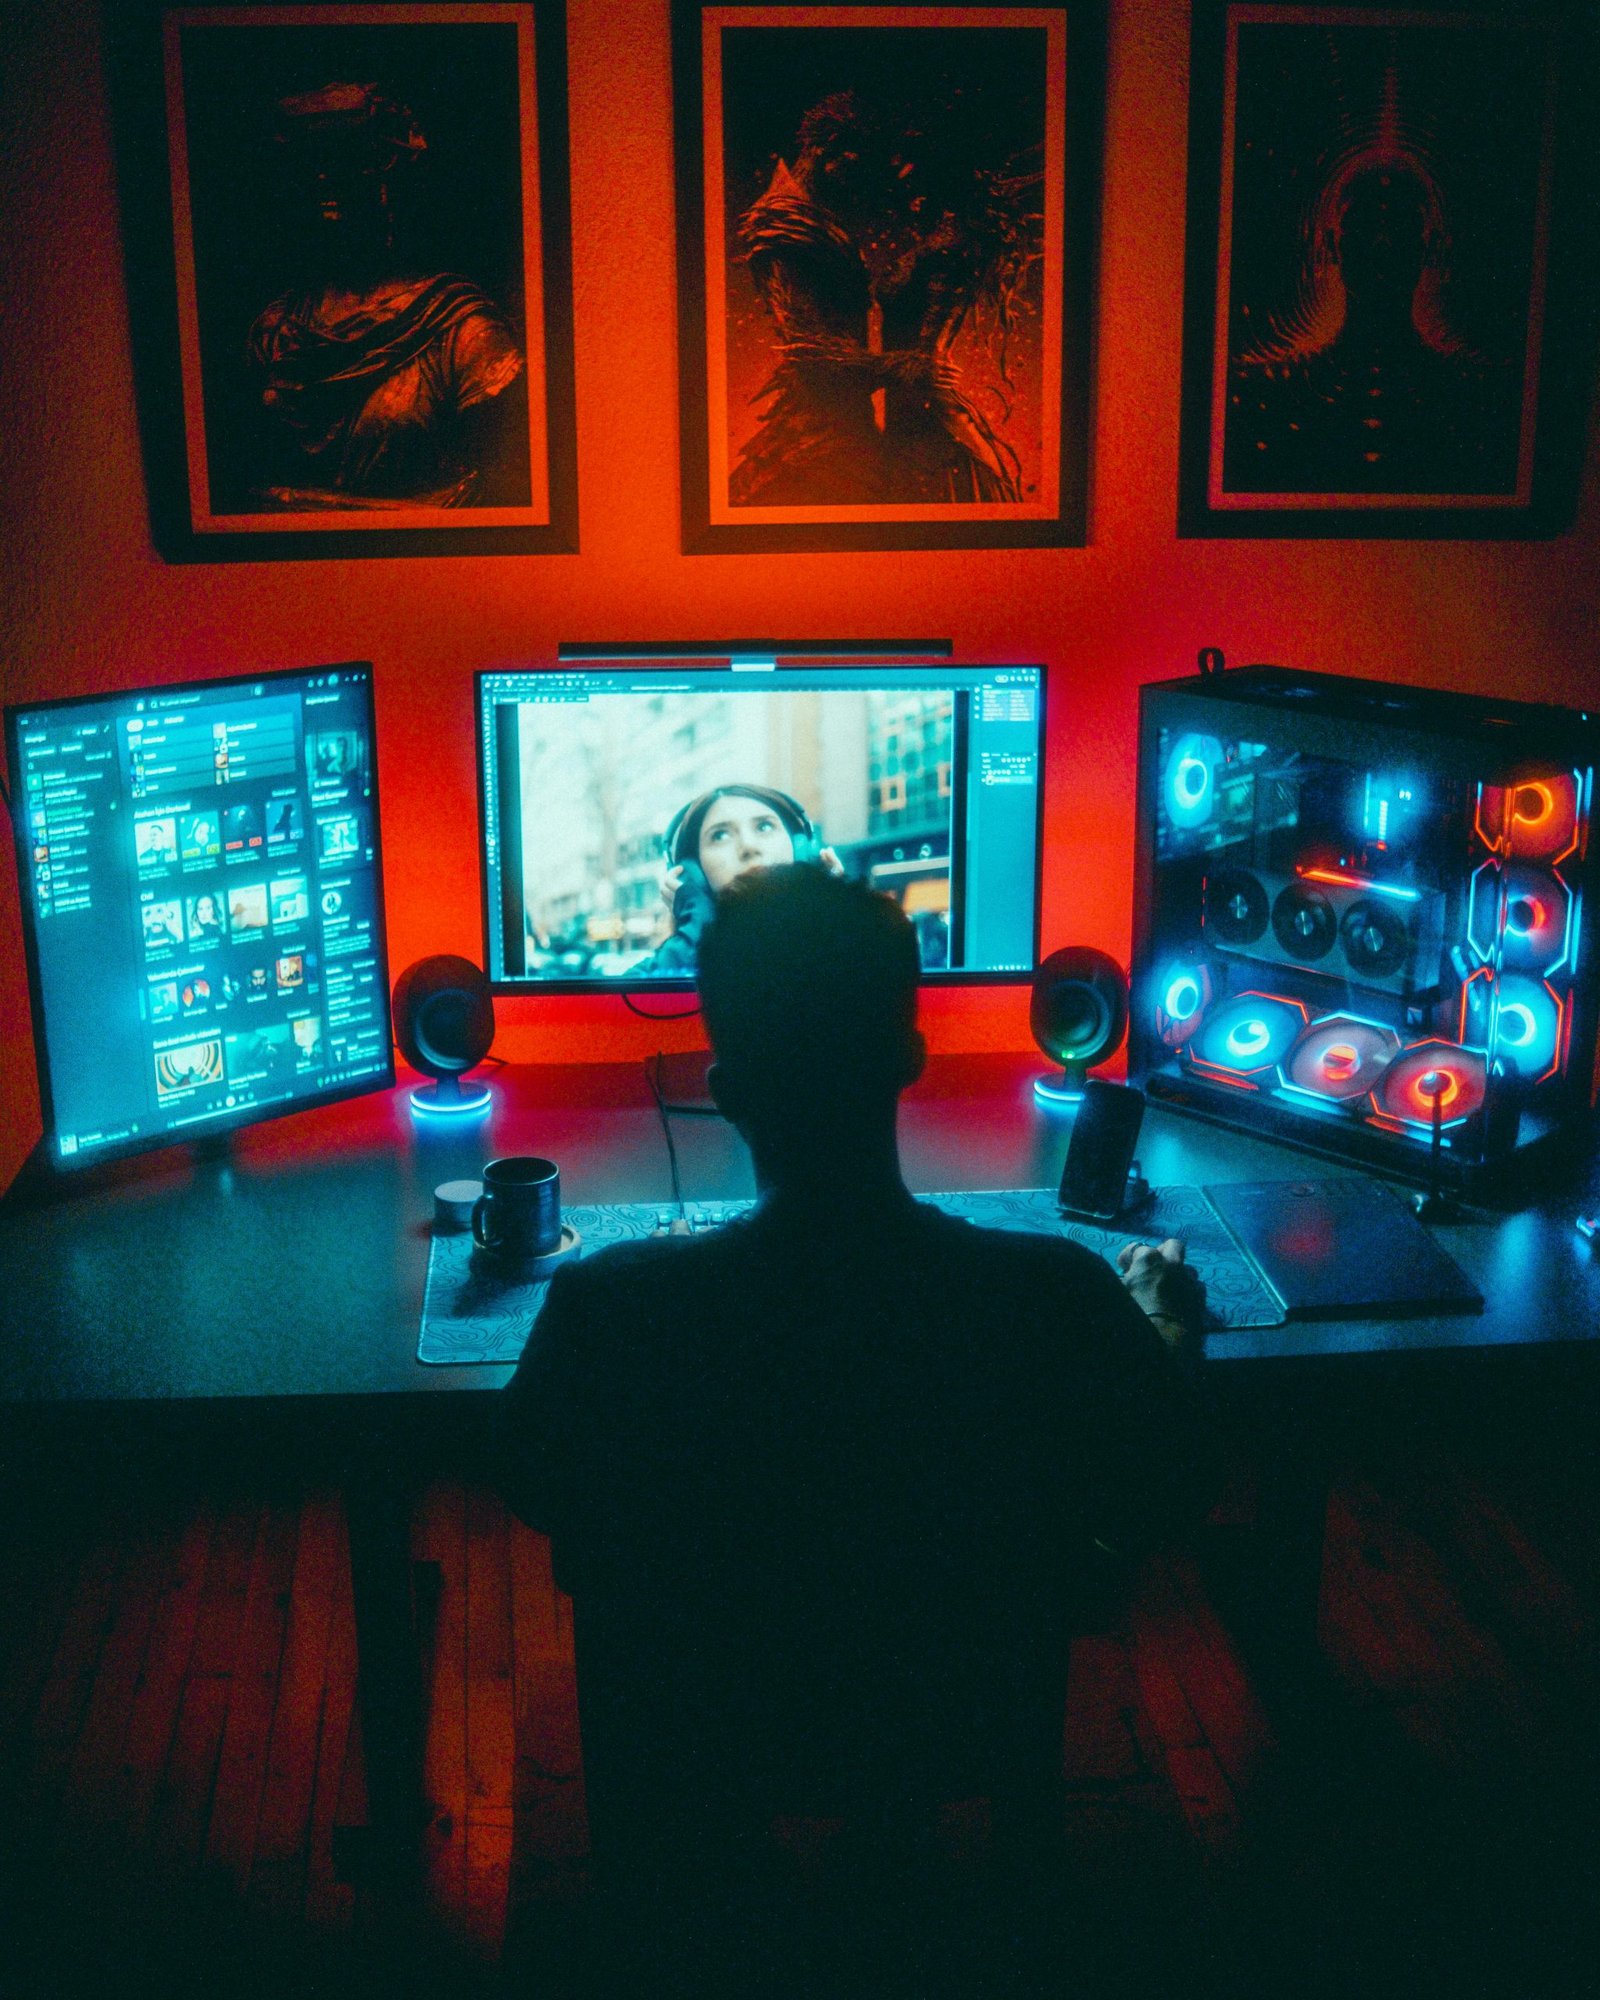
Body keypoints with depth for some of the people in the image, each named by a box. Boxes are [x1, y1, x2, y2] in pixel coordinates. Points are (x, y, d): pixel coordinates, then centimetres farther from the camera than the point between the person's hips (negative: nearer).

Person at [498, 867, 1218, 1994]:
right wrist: (1171, 1331, 16)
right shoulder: (1061, 1302, -27)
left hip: (701, 1871, 0)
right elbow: (1166, 1498, -5)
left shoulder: (611, 1313, -29)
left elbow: (536, 1491, -5)